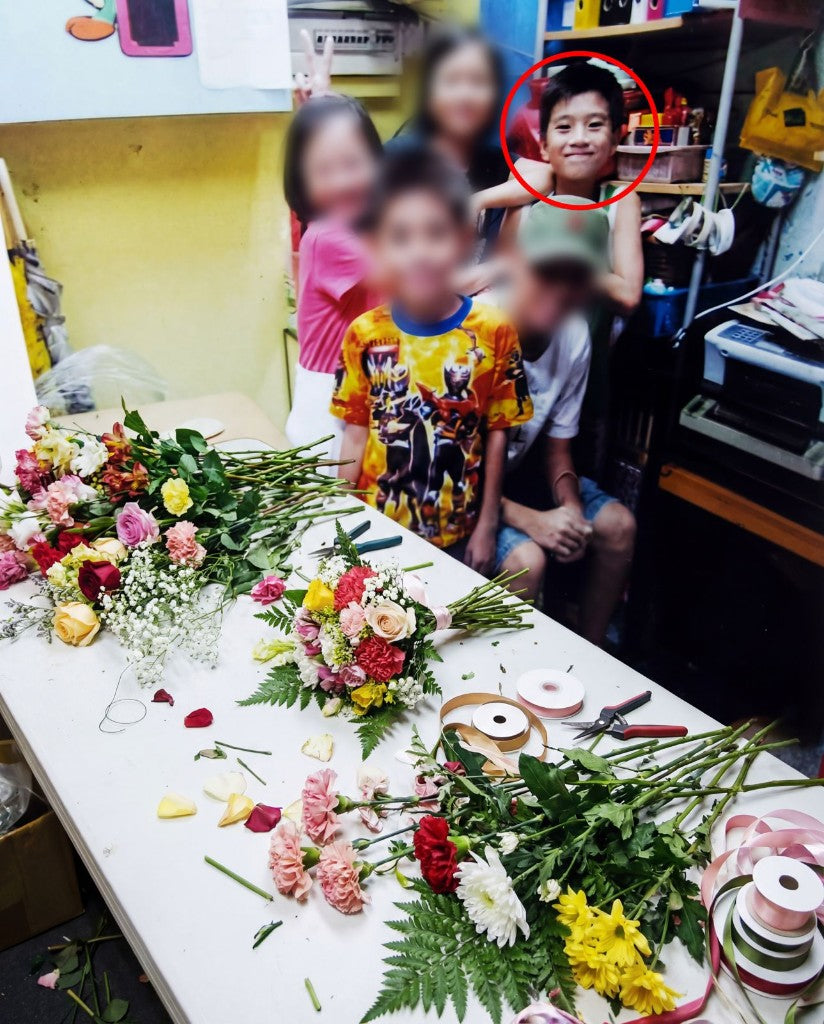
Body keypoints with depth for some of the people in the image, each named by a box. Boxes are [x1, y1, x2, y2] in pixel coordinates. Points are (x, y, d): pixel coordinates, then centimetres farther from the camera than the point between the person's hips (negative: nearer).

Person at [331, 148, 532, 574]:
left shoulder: (492, 331, -10)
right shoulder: (364, 334, -7)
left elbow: (496, 435, -6)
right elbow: (356, 434, -1)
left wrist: (487, 527, -4)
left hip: (458, 533, -1)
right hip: (377, 527, 1)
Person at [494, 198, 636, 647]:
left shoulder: (574, 336, -9)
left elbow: (557, 444, 2)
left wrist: (570, 508, -18)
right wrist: (526, 519, -30)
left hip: (516, 466, 7)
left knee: (617, 525, -3)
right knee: (526, 557, -27)